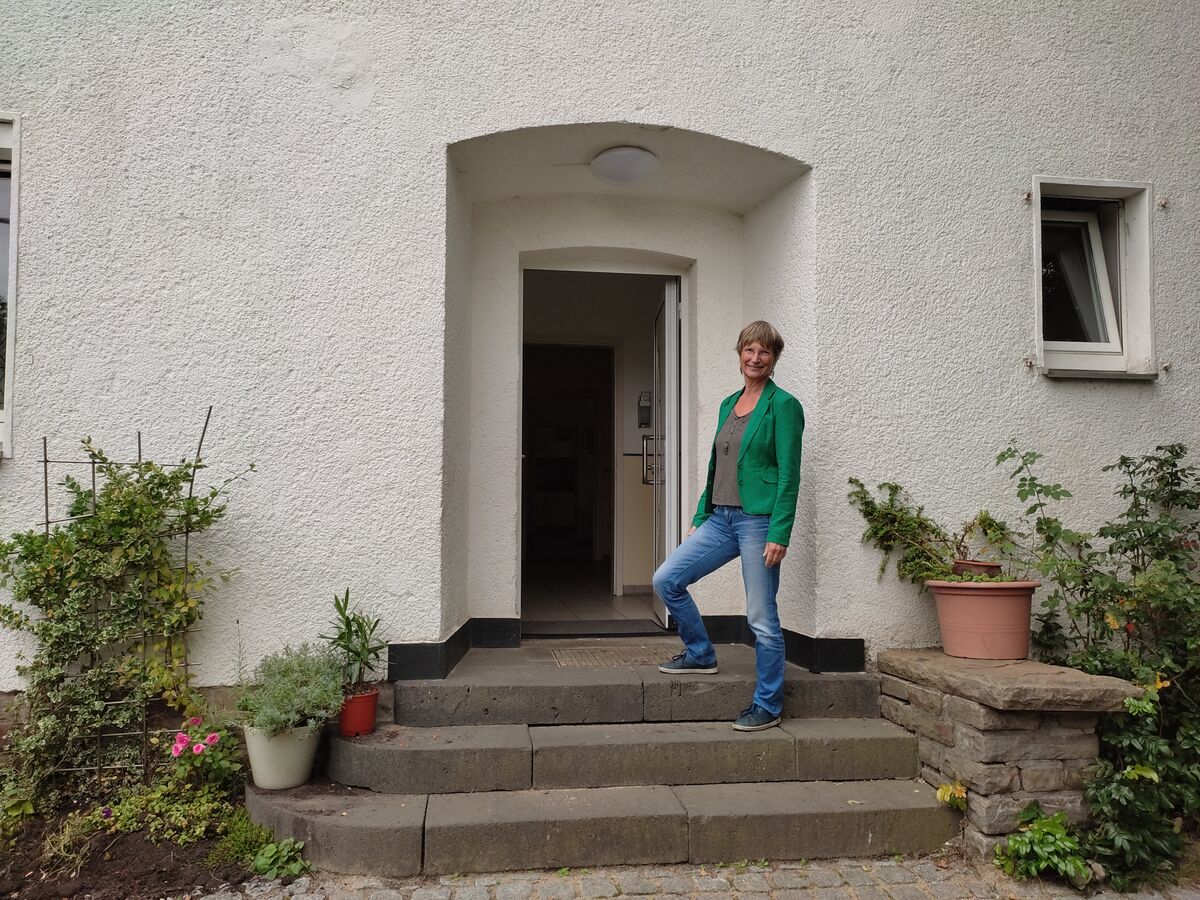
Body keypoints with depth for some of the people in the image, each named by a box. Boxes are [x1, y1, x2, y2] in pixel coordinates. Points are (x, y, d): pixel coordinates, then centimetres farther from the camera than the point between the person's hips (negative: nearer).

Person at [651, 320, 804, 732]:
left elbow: (789, 475, -12)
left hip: (759, 520, -7)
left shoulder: (783, 406, -7)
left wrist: (779, 534, -17)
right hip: (721, 518, 7)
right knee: (666, 579, 1)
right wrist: (700, 517, 17)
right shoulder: (728, 404, 15)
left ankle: (767, 706, 16)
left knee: (761, 618, 1)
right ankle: (700, 654, 21)